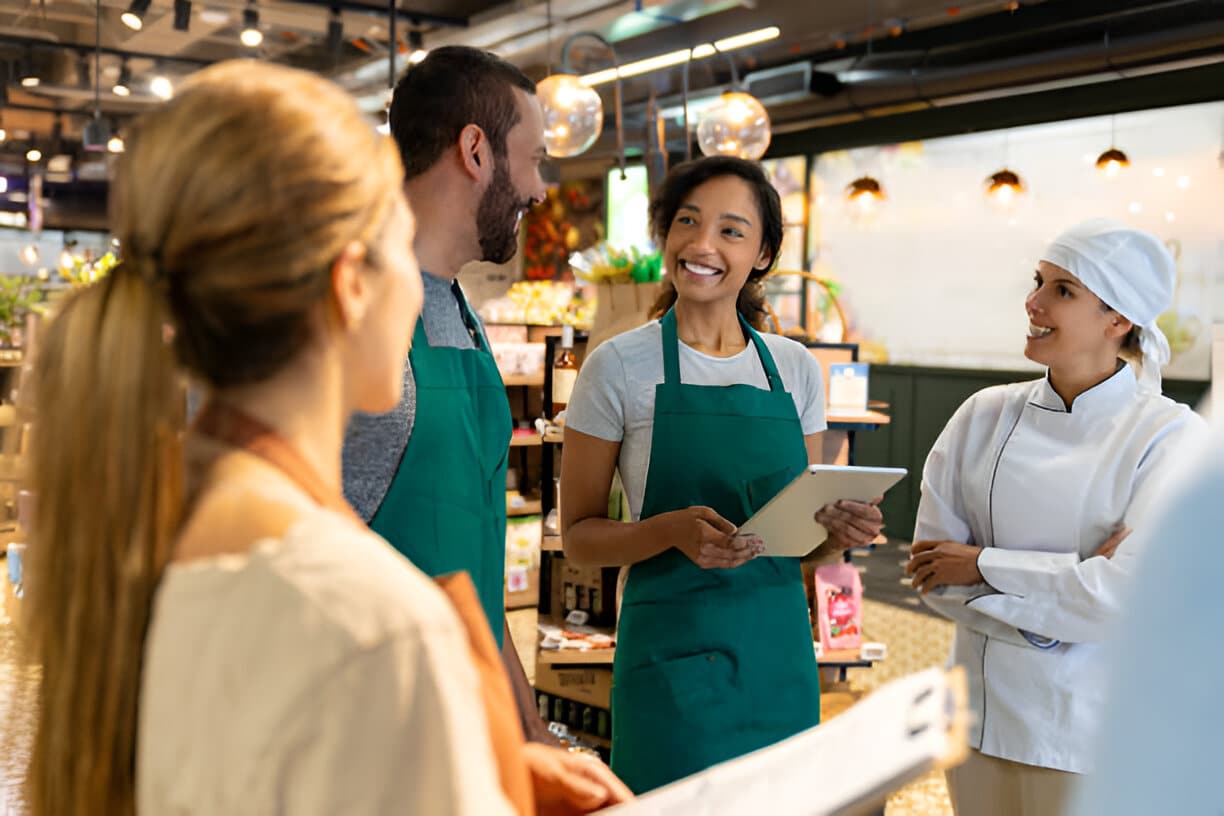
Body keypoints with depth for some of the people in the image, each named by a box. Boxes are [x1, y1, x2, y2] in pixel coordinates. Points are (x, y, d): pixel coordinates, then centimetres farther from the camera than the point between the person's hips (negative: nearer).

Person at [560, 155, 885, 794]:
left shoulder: (795, 368, 6)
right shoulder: (619, 366, -6)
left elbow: (803, 535, 14)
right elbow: (577, 534, -5)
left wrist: (839, 531, -9)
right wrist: (673, 529, -22)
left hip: (780, 652, 4)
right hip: (673, 651, -4)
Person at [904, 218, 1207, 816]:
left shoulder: (1168, 435, -11)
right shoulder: (985, 416, -1)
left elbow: (1132, 593, -20)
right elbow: (931, 567, -6)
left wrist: (984, 565, -13)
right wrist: (1064, 594, -16)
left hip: (1091, 730, -3)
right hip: (982, 711, 3)